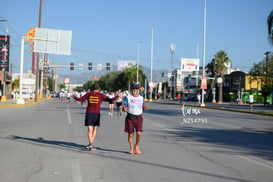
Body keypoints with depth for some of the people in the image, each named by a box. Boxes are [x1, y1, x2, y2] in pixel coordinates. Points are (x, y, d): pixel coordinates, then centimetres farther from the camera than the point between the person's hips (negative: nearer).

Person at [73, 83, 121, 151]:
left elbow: (79, 99, 6)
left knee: (90, 130, 1)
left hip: (89, 113, 1)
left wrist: (74, 96, 26)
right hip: (96, 114, -1)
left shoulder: (88, 94, 3)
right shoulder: (101, 95, -2)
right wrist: (117, 96, 8)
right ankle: (91, 144, 19)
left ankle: (90, 143, -16)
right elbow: (110, 100, -5)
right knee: (95, 129, 17)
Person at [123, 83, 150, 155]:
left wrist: (145, 107, -3)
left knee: (139, 133, -12)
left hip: (138, 117, 1)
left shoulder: (141, 98, 9)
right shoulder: (128, 97, 0)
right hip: (130, 117, -1)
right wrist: (125, 109, -23)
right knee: (130, 134, 2)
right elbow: (125, 106, 0)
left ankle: (136, 146, 13)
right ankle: (131, 148, 22)